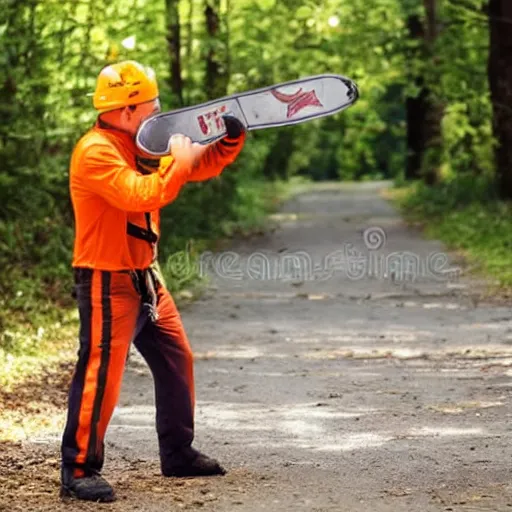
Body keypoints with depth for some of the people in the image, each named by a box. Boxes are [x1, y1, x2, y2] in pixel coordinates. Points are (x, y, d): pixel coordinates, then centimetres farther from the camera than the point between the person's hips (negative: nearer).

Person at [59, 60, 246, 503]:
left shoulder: (142, 146, 10)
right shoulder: (95, 152, -19)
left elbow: (198, 168, 16)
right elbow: (139, 195, -32)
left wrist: (231, 141, 0)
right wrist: (177, 160, -20)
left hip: (145, 277, 10)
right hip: (107, 282, -10)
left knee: (176, 359, 15)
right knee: (101, 373, -12)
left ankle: (178, 453, 28)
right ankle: (79, 470, -6)